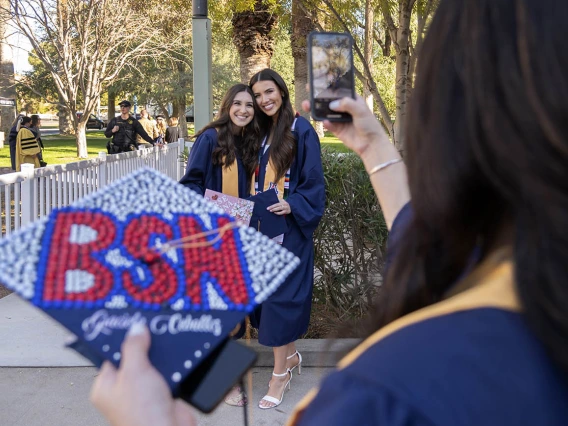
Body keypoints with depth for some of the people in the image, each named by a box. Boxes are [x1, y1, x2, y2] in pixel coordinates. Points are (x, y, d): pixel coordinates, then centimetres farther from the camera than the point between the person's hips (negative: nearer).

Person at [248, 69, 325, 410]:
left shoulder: (301, 130, -8)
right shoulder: (261, 132, 11)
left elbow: (314, 182, -9)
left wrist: (292, 205, -24)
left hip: (289, 225, -6)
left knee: (281, 293, -5)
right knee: (269, 292, 10)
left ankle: (281, 373, 5)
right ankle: (292, 356, 27)